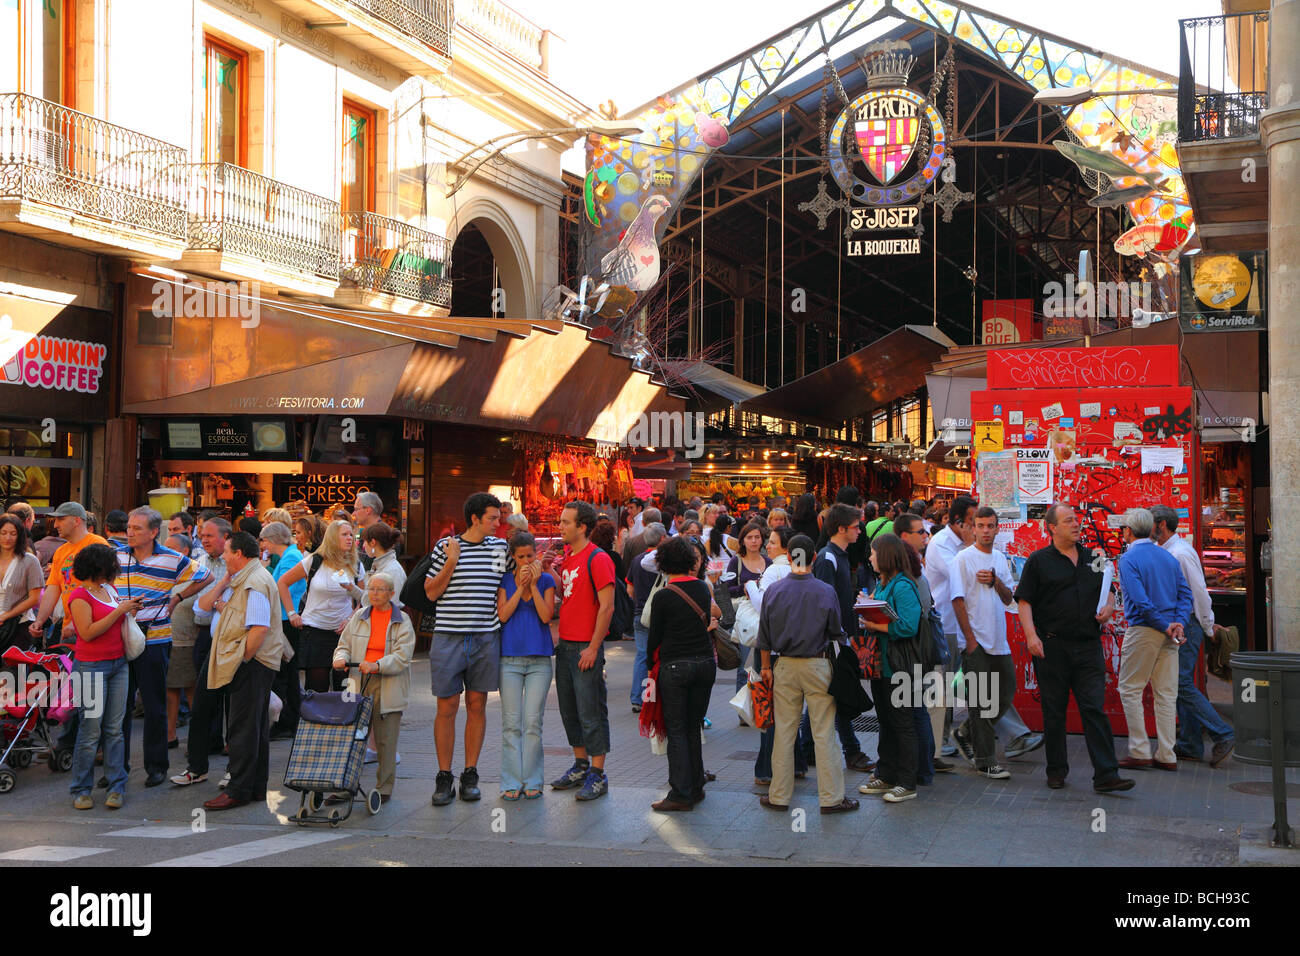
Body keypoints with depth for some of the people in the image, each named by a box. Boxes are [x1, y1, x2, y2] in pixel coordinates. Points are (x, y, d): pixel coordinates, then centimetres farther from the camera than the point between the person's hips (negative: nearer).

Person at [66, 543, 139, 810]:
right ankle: (81, 790, 6)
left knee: (114, 728, 5)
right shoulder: (79, 595, -8)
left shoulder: (109, 589, 14)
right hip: (91, 666, -7)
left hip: (118, 664, 7)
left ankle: (116, 787, 9)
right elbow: (88, 632, -16)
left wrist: (130, 609, 8)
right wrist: (119, 611, -15)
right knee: (91, 730, -4)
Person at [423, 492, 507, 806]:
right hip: (448, 636, -2)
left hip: (486, 638, 2)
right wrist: (451, 563, -10)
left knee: (477, 705, 6)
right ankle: (444, 777, 8)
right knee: (447, 707, -1)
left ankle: (470, 775, 15)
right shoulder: (444, 547, 1)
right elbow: (431, 592, 1)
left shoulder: (501, 548, 7)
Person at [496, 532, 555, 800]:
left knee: (533, 722, -1)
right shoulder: (505, 580, 7)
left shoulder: (546, 580, 5)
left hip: (539, 658, 0)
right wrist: (521, 587, -9)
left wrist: (534, 584, -10)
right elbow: (503, 615, -4)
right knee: (511, 723, 0)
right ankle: (512, 782, 6)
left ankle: (531, 781, 7)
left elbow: (546, 616, -5)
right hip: (510, 657, 0)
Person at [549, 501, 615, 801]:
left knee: (591, 712, -3)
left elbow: (607, 607, -16)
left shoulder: (598, 559, -13)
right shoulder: (567, 557, 13)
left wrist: (593, 648, -18)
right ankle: (580, 766, 27)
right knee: (569, 710, 15)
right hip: (565, 645, 9)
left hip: (587, 647, -8)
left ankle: (598, 776, 4)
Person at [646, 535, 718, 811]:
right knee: (693, 727, 14)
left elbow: (655, 636, -3)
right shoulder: (704, 588, 3)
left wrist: (651, 659, 12)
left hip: (674, 666, -5)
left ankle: (681, 793, -3)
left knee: (676, 730, 0)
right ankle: (696, 787, 18)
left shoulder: (663, 596, -10)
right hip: (705, 662, 5)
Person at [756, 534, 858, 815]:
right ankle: (831, 797, 7)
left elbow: (764, 636, 3)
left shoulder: (773, 590, -4)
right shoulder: (826, 591, -10)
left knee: (783, 732, 8)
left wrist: (766, 667, 13)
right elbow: (836, 633, -1)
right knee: (824, 733, 3)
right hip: (818, 666, -2)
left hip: (785, 667, 2)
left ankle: (779, 796, 15)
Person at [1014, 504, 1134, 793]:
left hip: (1088, 646, 3)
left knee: (1095, 709, -4)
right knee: (1054, 711, 6)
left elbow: (1107, 592, 24)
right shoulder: (1038, 561, 1)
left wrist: (1109, 607, 2)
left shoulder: (1093, 558, 14)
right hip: (1052, 647, -2)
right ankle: (1056, 770, 18)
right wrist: (1031, 635, -14)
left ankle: (1106, 775, -5)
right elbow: (1024, 601, -2)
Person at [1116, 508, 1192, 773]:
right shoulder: (1168, 557, 12)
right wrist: (1178, 623, -4)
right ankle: (1166, 755, 9)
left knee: (1130, 689, 3)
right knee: (1166, 693, 8)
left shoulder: (1129, 559, -9)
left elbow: (1141, 600, -18)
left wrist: (1165, 626, -11)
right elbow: (1185, 594, 6)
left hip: (1143, 630, -6)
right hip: (1168, 635, 6)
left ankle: (1139, 752, 0)